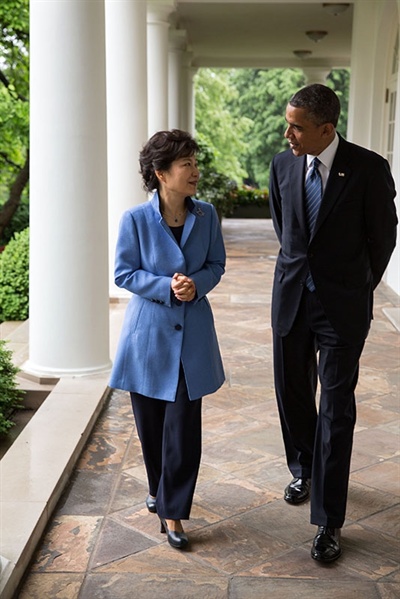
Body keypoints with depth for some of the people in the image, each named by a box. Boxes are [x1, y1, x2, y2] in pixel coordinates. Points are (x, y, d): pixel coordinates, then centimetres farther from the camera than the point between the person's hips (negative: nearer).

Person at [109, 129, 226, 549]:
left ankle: (173, 511, 13)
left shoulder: (206, 216, -2)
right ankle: (159, 488, 38)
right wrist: (167, 287, -20)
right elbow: (124, 273, -6)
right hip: (149, 331, -1)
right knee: (150, 423, 12)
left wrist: (197, 285, -14)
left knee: (184, 427, 0)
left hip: (192, 332, 1)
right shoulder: (135, 219, -10)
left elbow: (216, 264, 7)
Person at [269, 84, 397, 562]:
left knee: (336, 408, -1)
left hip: (341, 305, -4)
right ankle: (304, 470, 42)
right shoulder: (283, 164, -2)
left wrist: (360, 288, 10)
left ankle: (328, 521, 6)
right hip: (291, 295, 4)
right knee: (293, 393, 16)